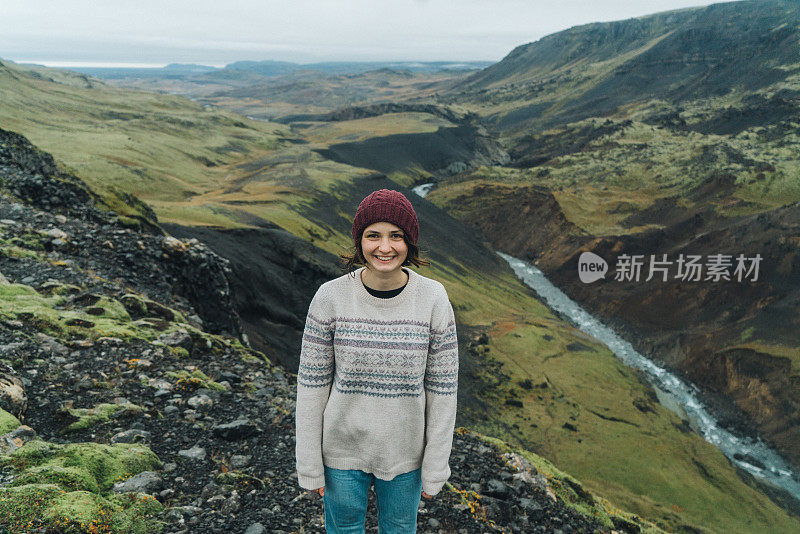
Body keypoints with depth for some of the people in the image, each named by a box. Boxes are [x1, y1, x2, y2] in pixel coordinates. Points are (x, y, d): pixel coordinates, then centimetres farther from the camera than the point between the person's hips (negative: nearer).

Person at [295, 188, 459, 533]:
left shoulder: (434, 298, -15)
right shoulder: (330, 297, -16)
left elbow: (442, 386, -8)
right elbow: (312, 381, -9)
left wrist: (436, 468, -3)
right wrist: (309, 465, -4)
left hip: (405, 453, 1)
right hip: (343, 451, 0)